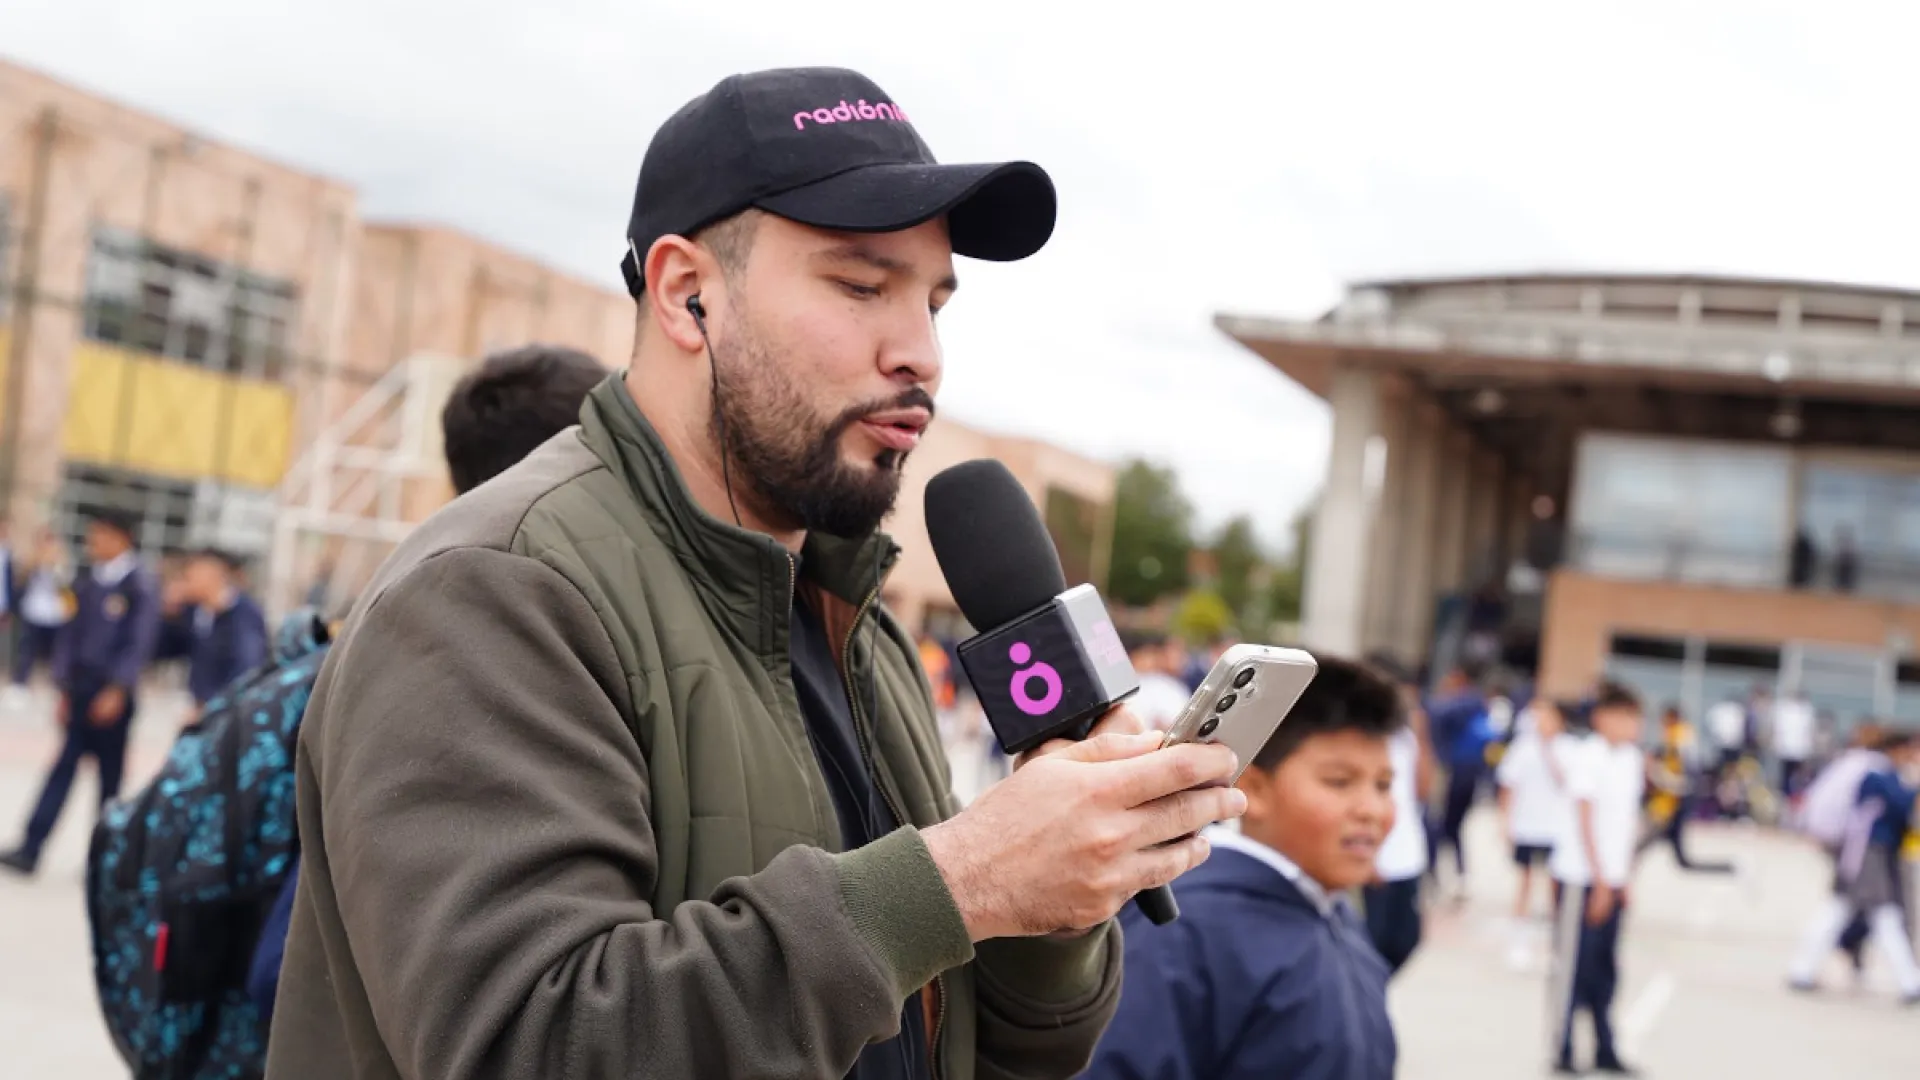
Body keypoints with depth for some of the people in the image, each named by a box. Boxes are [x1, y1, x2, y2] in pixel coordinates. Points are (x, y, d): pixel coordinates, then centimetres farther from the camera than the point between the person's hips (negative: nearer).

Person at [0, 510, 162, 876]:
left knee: (110, 773, 6)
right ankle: (31, 847, -4)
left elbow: (139, 643, -13)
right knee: (64, 766, 0)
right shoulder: (89, 583, 11)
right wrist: (64, 688, 9)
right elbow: (72, 635, 13)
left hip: (113, 695, -5)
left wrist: (117, 690, -19)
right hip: (80, 691, 5)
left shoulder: (140, 586, -7)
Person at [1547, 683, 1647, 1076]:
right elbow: (1585, 822, -13)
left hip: (1612, 878, 7)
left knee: (1605, 968, 11)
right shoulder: (1588, 759, -12)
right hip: (1580, 877, -7)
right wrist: (1600, 880, -14)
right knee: (1573, 965, 0)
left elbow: (1630, 818, 11)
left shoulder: (1632, 760, 8)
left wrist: (1623, 878, 7)